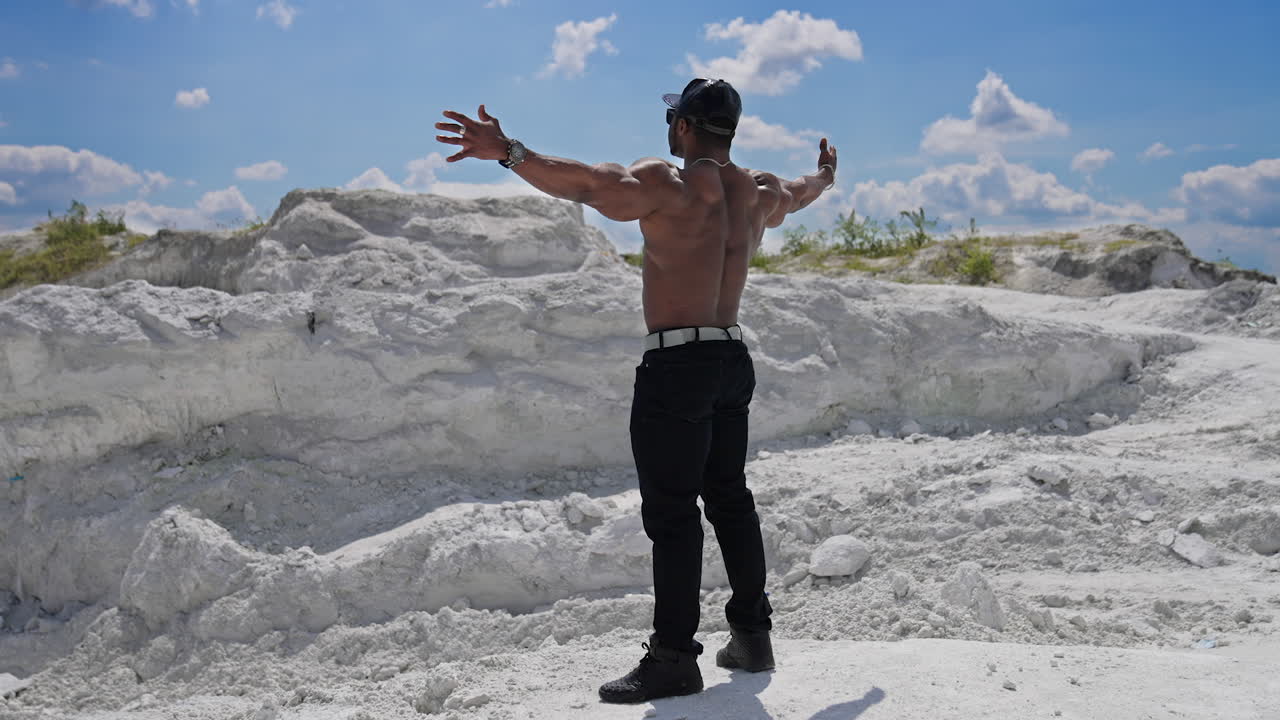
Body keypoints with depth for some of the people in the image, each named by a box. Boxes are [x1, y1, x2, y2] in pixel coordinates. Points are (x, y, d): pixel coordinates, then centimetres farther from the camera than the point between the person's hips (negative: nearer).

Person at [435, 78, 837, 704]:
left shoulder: (667, 184, -11)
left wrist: (509, 153, -30)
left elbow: (584, 182, -25)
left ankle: (674, 657, -1)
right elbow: (800, 193, 35)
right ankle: (752, 634, 25)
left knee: (671, 512, -5)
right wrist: (825, 175, 57)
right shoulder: (760, 194, 12)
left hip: (676, 364, -8)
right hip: (733, 360, 8)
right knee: (730, 498, 17)